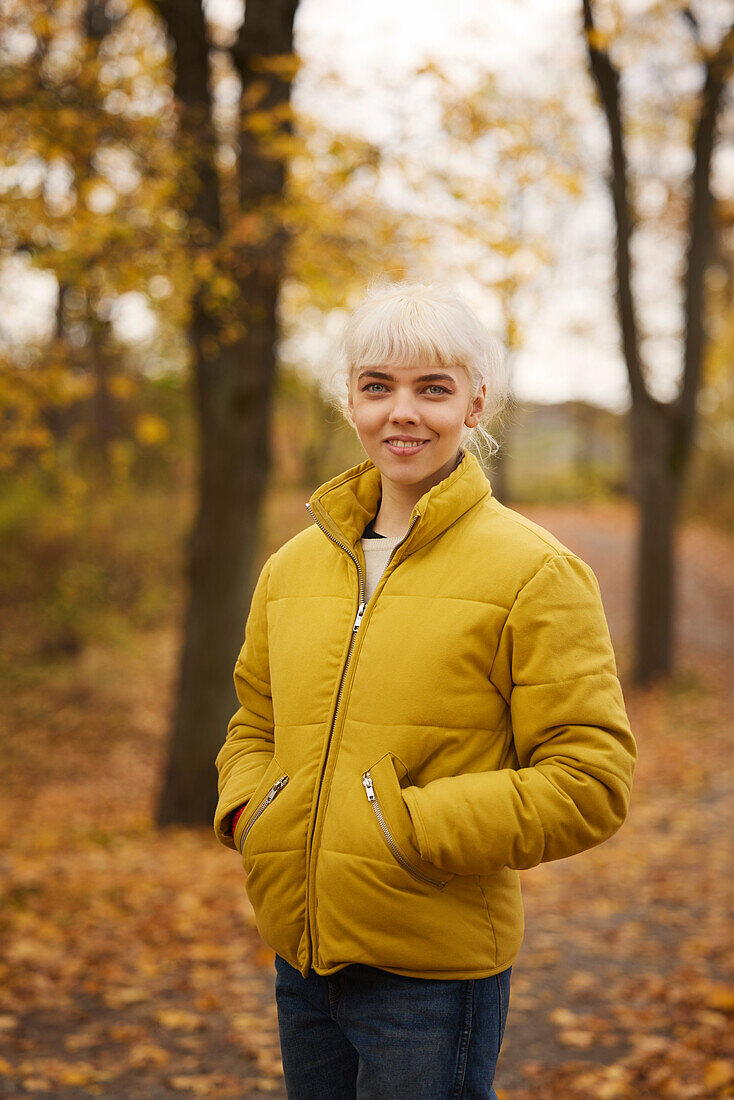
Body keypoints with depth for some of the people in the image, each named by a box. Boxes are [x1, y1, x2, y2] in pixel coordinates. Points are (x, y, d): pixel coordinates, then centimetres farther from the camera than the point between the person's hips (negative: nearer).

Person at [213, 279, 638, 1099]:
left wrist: (414, 825, -18)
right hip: (302, 960, 5)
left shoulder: (533, 571, -9)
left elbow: (591, 781, -12)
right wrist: (248, 810, 0)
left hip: (436, 968, -5)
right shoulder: (293, 567, 7)